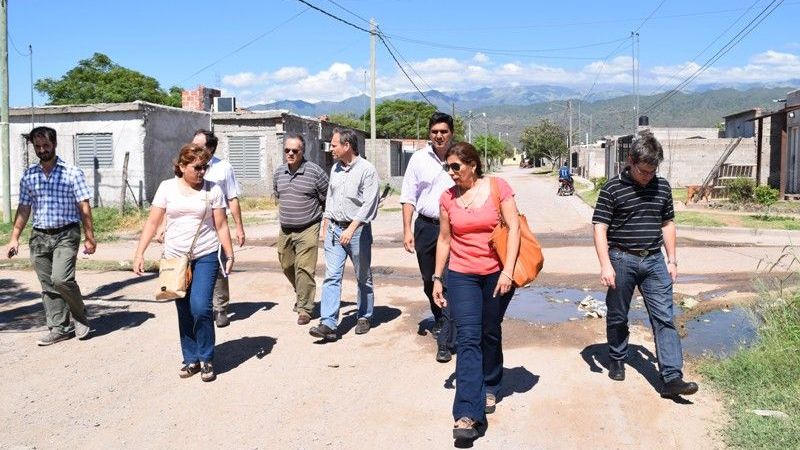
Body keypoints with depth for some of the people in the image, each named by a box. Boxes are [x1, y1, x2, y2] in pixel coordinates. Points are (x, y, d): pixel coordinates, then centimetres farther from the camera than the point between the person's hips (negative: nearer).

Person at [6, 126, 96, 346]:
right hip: (39, 237, 5)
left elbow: (84, 207, -3)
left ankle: (80, 318, 4)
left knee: (61, 279, -19)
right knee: (48, 286, 6)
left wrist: (89, 237, -7)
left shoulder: (72, 173, -2)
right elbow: (24, 208, 13)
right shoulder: (29, 175, 10)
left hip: (66, 235, -5)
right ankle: (59, 328, 16)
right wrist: (14, 237, 8)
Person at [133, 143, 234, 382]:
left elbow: (221, 226, 3)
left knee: (200, 307, -14)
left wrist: (229, 255, -1)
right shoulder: (167, 187, 2)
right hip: (175, 258, 2)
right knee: (184, 311, 9)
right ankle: (191, 359, 22)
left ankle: (206, 359, 3)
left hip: (206, 257, -2)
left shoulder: (213, 190, 0)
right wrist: (139, 254, -4)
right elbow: (152, 222, 3)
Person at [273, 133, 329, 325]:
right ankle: (302, 294, 41)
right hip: (285, 230, 6)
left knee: (304, 269, -8)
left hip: (307, 230, -6)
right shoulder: (279, 173, 6)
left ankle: (304, 308, 2)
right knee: (287, 266, 16)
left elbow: (328, 200, -3)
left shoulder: (315, 172, -10)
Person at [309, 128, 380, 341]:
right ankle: (328, 324, -6)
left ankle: (364, 317, 25)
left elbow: (369, 204, -17)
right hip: (334, 229, 5)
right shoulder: (335, 168, 11)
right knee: (331, 276, -4)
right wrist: (325, 227, 16)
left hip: (357, 230, -5)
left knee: (363, 277, 9)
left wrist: (351, 229, -23)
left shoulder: (367, 170, -10)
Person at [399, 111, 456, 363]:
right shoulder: (419, 159, 3)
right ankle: (440, 320, 41)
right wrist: (407, 230, -1)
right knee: (429, 281, 16)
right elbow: (409, 197, 6)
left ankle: (445, 341, -3)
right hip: (426, 226, 3)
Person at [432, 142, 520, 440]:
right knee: (468, 340, -9)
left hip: (497, 274, -1)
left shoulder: (498, 187, -6)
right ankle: (468, 414, -13)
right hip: (462, 276, 1)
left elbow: (514, 227, -9)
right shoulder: (448, 198, 1)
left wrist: (508, 271, -16)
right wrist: (437, 278, 7)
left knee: (490, 334, 14)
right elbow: (444, 239, 9)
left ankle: (489, 387, 39)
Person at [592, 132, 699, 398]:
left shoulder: (662, 187, 6)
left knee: (664, 318, -2)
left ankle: (672, 377, -2)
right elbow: (600, 228, -9)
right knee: (617, 316, 10)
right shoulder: (612, 189, -8)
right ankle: (617, 361, 32)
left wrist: (672, 260, 12)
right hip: (622, 260, -3)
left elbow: (668, 224, 16)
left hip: (654, 260, 3)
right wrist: (606, 265, -16)